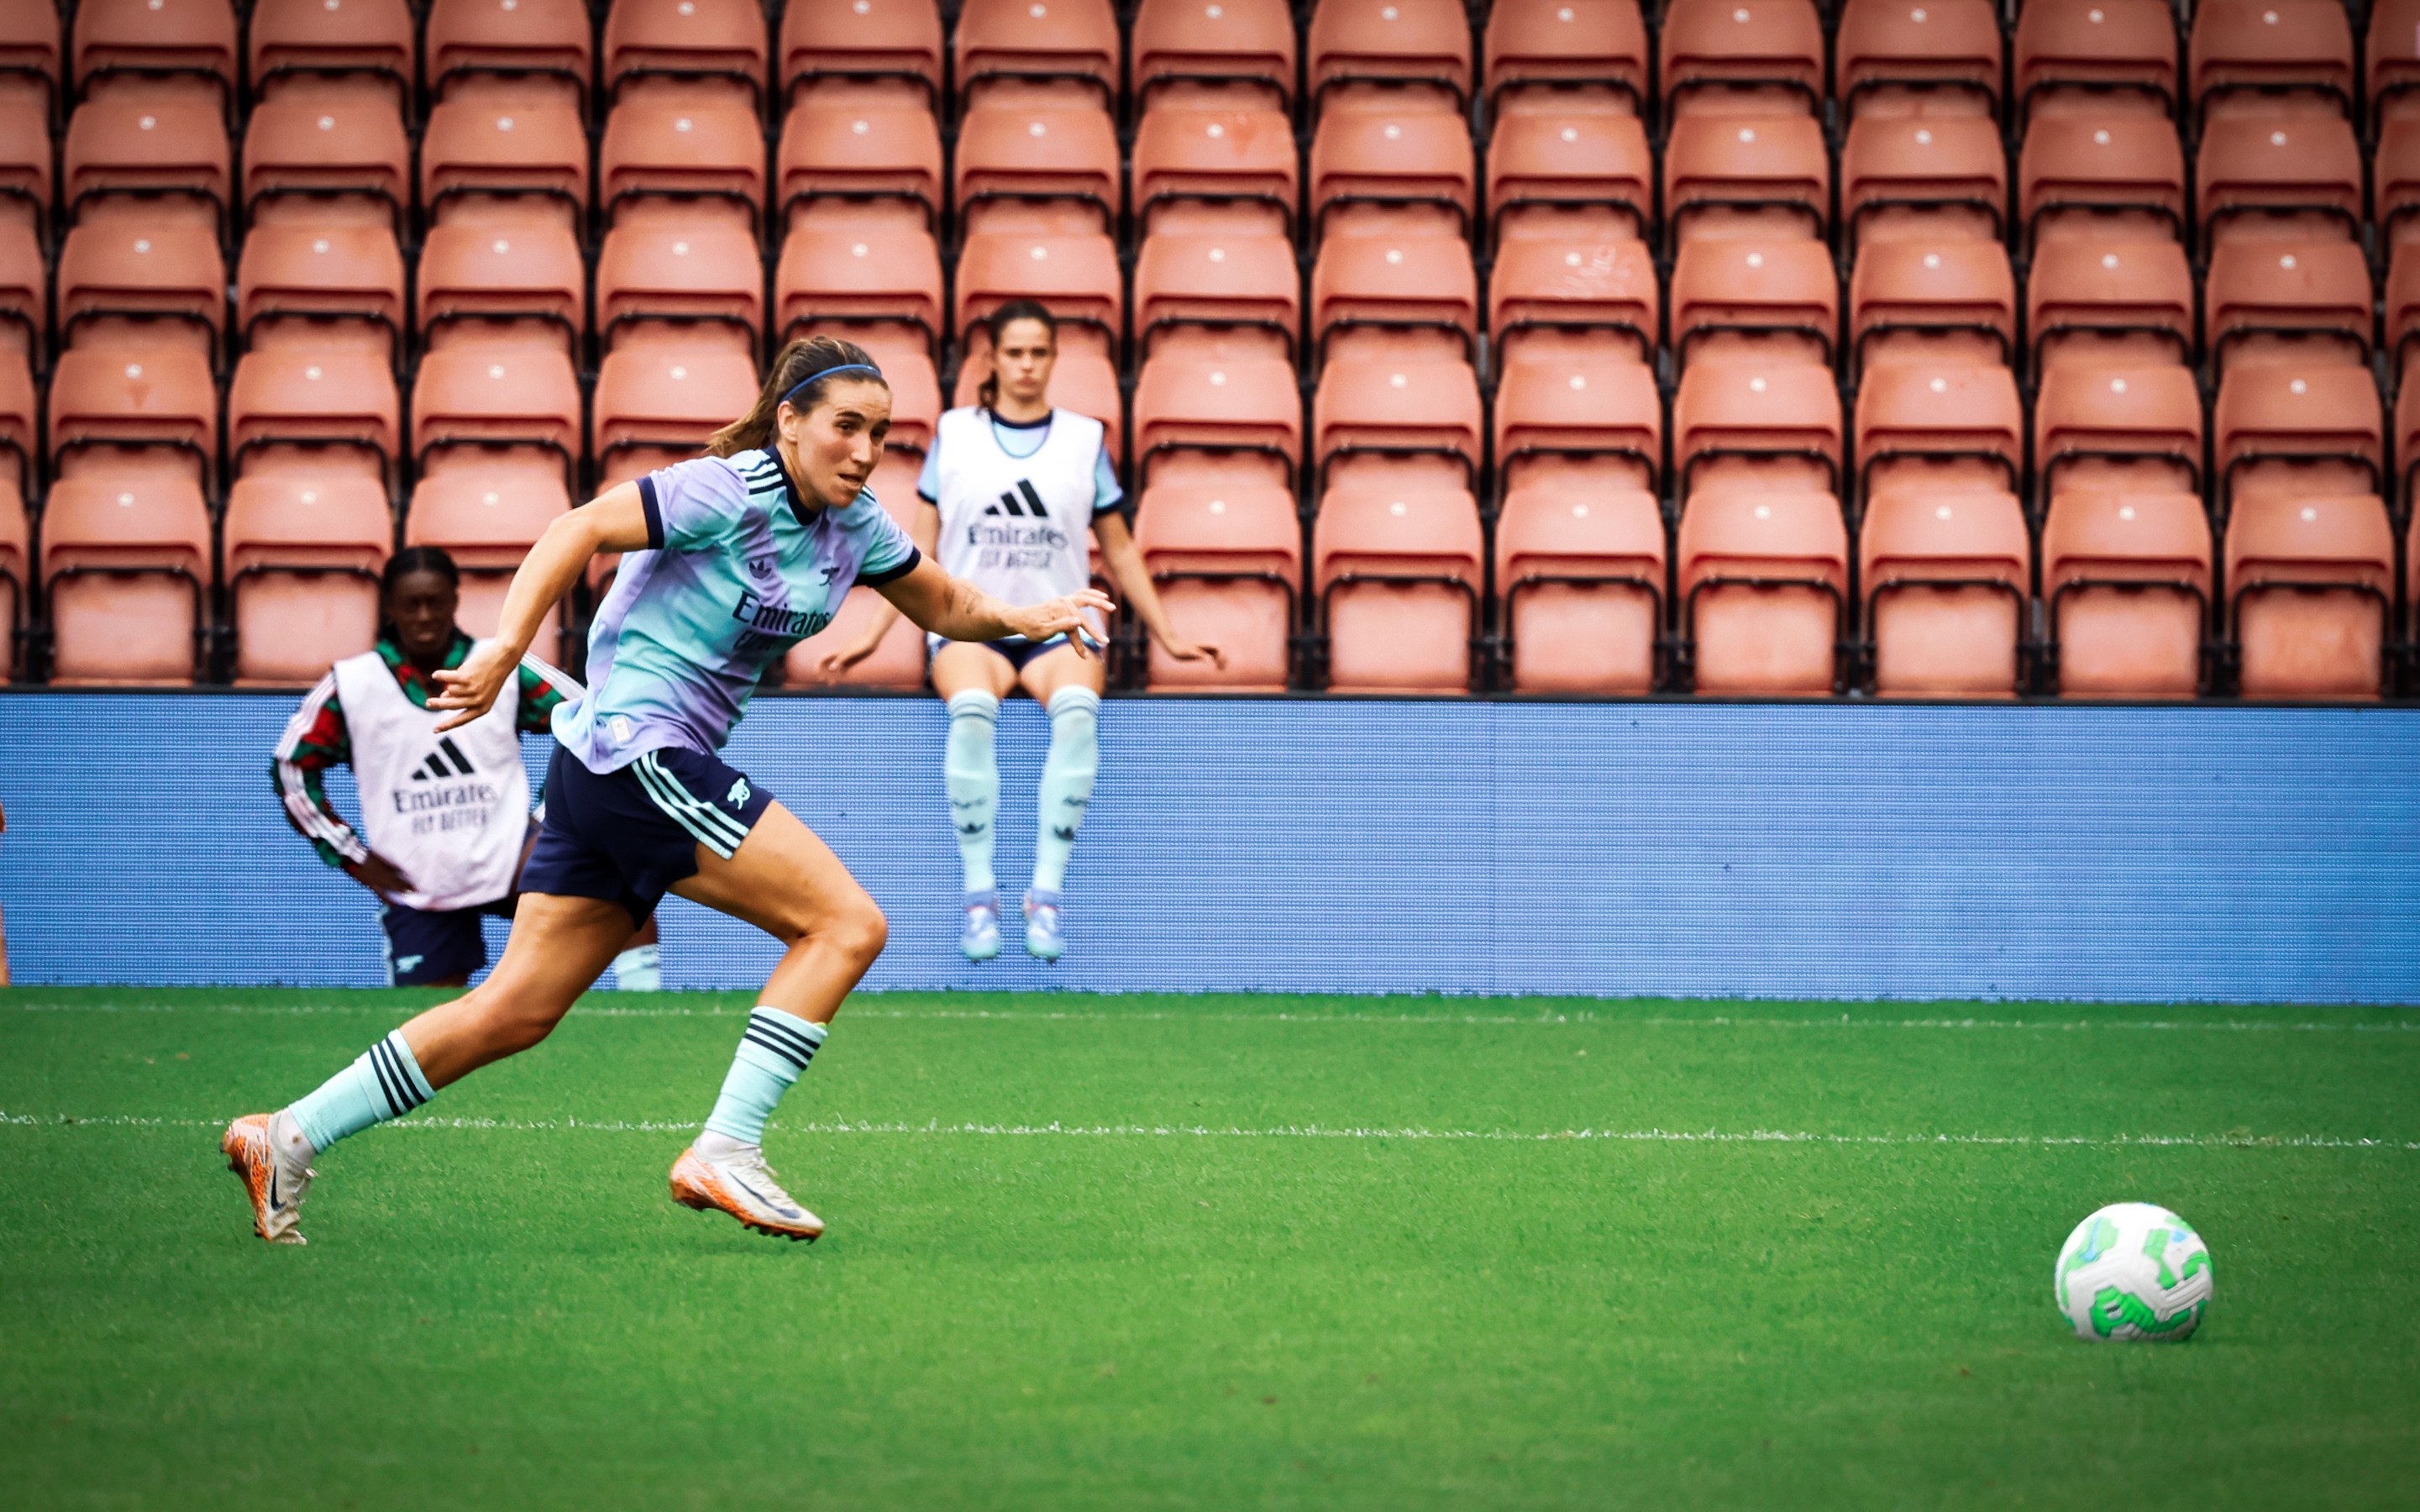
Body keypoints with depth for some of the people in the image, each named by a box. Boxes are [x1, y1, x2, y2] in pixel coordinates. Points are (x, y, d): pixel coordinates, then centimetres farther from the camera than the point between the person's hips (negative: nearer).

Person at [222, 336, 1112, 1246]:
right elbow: (578, 531, -18)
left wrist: (1022, 619, 7)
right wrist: (506, 649, -27)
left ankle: (288, 1137, 10)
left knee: (517, 1011, 7)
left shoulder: (854, 524, 11)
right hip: (638, 749, -9)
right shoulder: (728, 491, -15)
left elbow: (945, 605, 24)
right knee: (847, 924, -11)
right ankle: (725, 1153, -12)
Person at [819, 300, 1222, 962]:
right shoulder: (954, 433, 10)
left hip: (1060, 628, 0)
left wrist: (1169, 636, 16)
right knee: (971, 708, -36)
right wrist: (872, 635, 7)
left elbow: (1118, 548, 18)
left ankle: (1048, 894, -29)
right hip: (968, 623, 0)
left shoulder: (1086, 438, 11)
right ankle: (979, 895, -28)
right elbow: (921, 551, 14)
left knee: (1076, 709, -35)